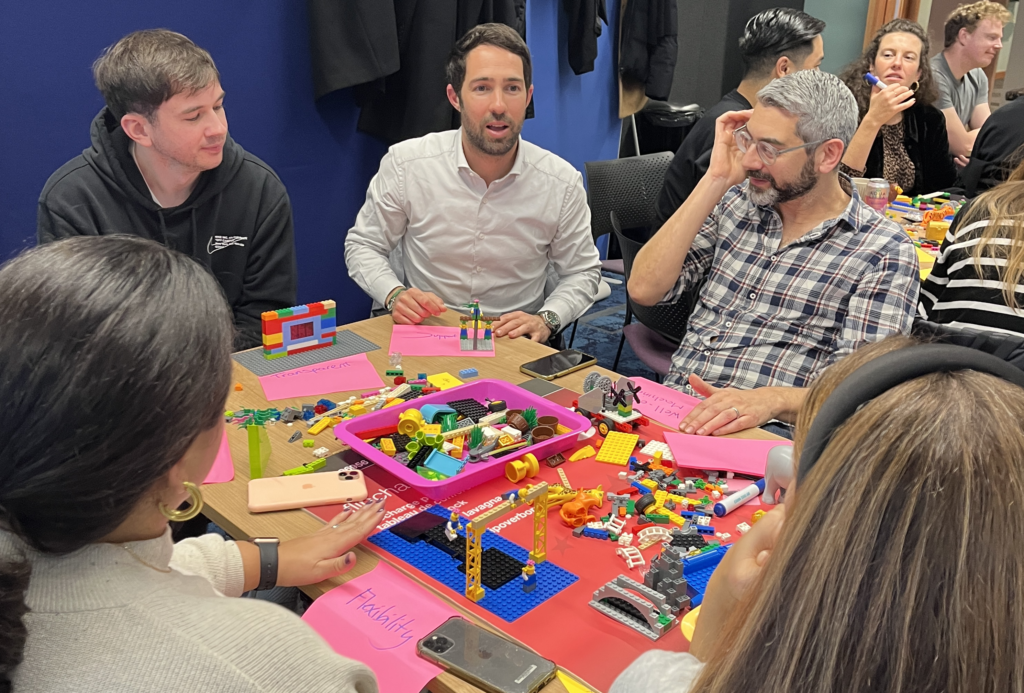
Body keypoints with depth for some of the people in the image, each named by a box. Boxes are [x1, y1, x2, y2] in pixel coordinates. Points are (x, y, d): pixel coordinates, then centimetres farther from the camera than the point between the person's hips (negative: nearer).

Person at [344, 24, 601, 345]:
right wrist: (394, 295, -15)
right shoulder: (404, 164, -9)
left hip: (514, 343, 1)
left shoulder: (563, 182, -7)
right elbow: (363, 246, 5)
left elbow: (582, 272, 7)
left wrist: (546, 320, -12)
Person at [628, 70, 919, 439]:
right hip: (665, 407, 5)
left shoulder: (884, 252, -2)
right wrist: (716, 180, -2)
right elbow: (644, 290, 0)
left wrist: (773, 400, -30)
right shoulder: (736, 202, 10)